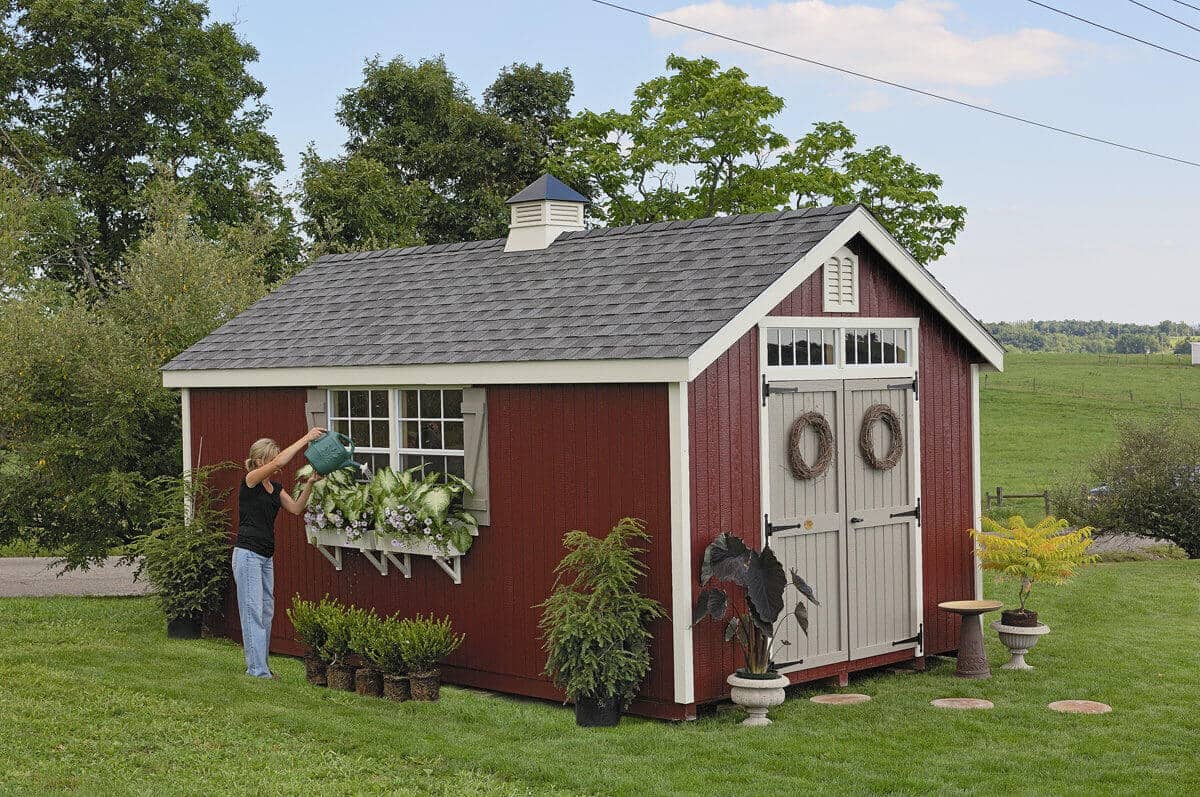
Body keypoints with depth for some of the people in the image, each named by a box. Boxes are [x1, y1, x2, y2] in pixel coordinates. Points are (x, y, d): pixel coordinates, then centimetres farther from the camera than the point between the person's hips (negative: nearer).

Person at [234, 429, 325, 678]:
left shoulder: (276, 488, 14)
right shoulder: (250, 481, -10)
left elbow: (295, 508, 1)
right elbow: (279, 462, -25)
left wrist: (309, 484, -11)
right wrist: (306, 438, -22)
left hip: (266, 557, 9)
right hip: (247, 554, -9)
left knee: (266, 611, 10)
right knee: (253, 611, -8)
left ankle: (259, 666, 16)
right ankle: (257, 669, -8)